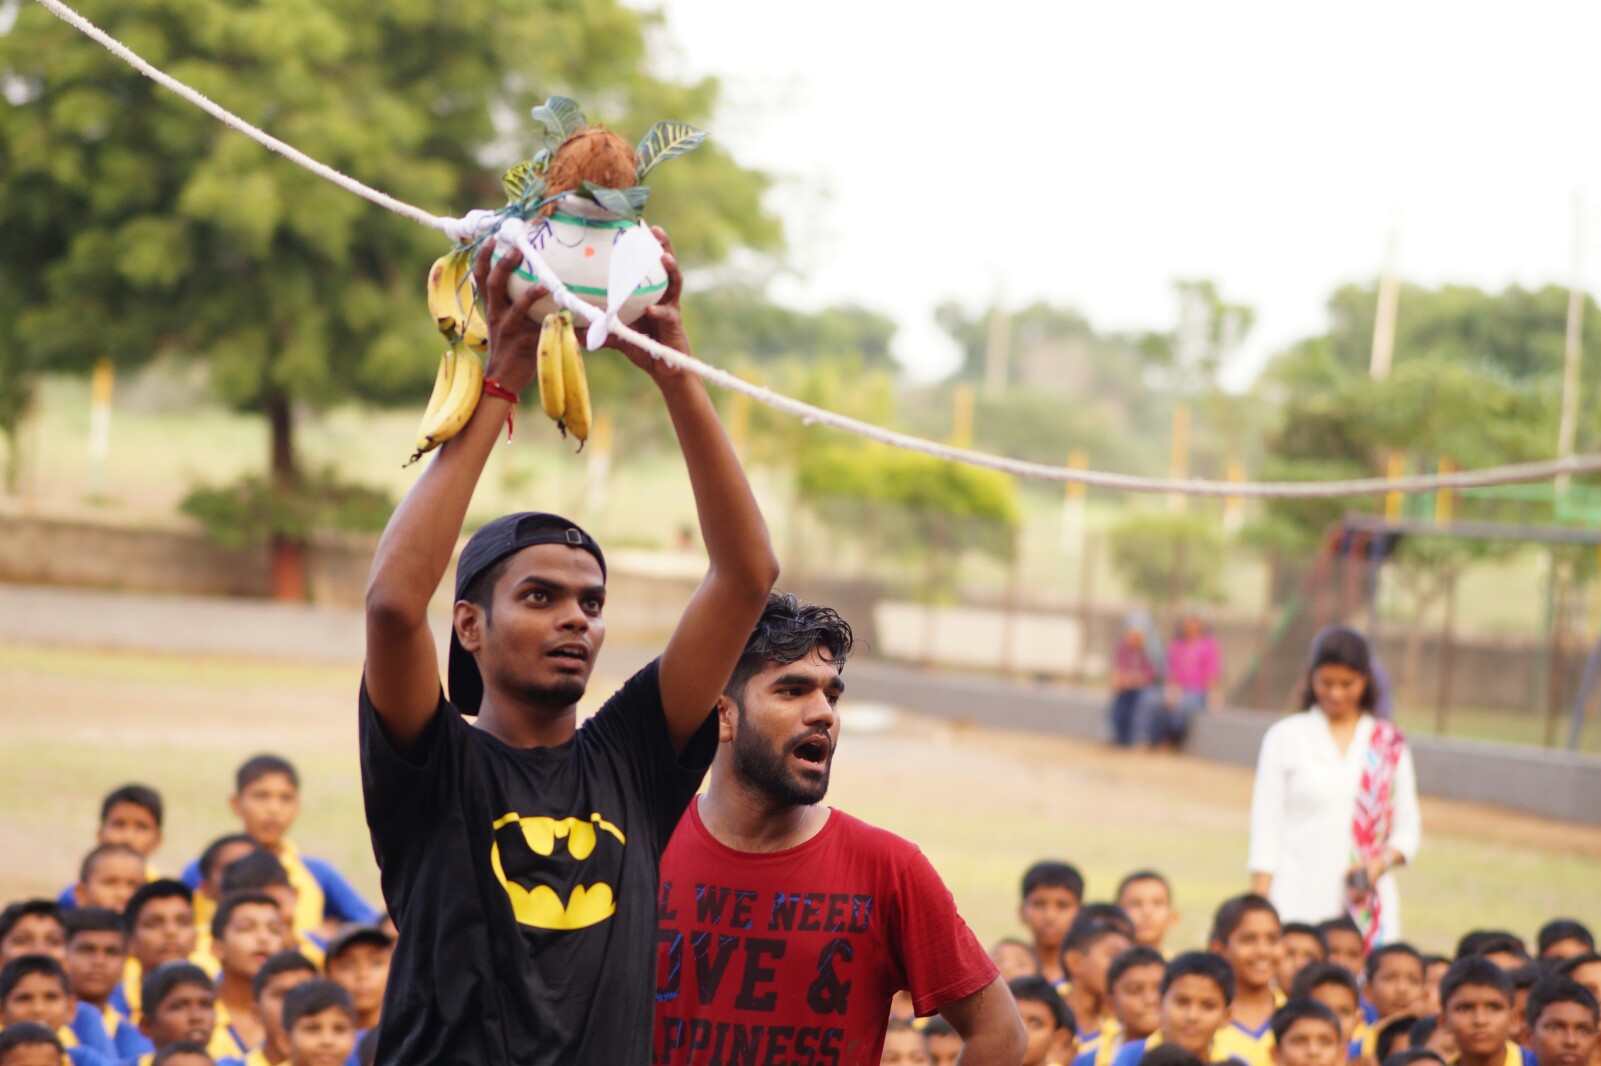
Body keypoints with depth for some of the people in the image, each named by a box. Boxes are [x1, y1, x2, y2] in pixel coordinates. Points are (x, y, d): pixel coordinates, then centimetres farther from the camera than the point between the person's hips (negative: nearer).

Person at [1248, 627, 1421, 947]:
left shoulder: (1390, 745, 12)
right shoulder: (1285, 737, 8)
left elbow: (1408, 829, 13)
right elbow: (1266, 826, 6)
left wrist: (1382, 861, -8)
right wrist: (1259, 908, -3)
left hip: (1367, 903, 1)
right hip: (1297, 905, -1)